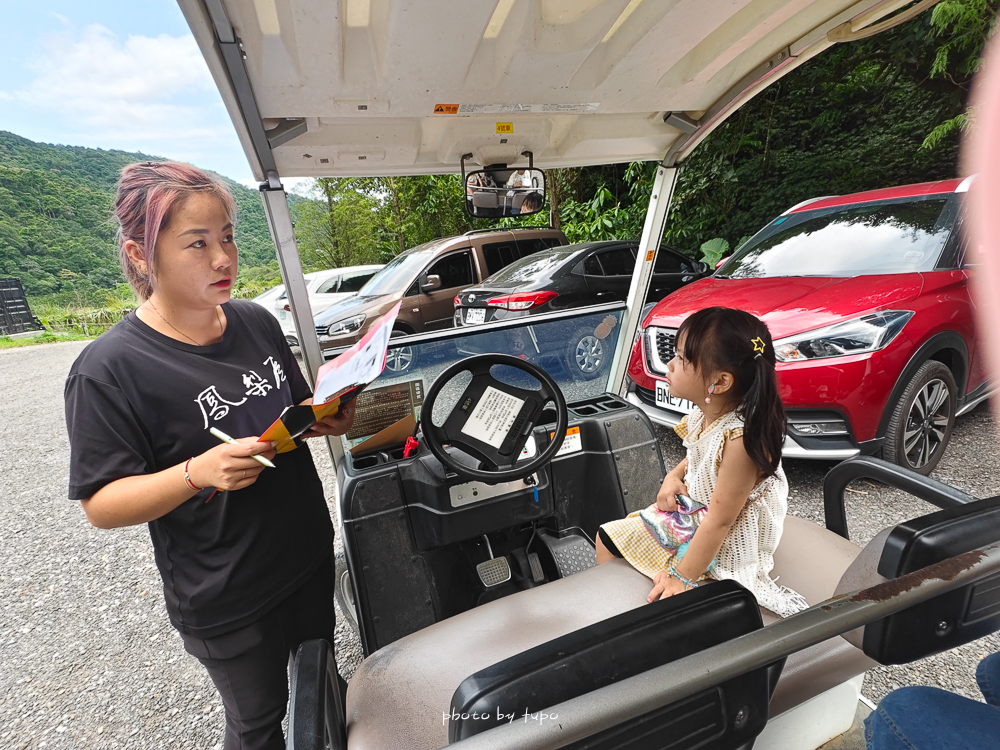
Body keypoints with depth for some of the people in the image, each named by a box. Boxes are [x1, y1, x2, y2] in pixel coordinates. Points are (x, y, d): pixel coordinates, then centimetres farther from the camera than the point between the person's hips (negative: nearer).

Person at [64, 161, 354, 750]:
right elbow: (101, 504, -16)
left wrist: (328, 419, -13)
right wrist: (197, 473, -33)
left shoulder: (257, 322, -3)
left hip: (311, 555, 6)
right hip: (227, 603, -5)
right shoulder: (108, 370, -20)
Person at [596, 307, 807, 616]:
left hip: (726, 544, -8)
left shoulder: (742, 439, -33)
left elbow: (719, 522, -27)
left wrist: (682, 578, -21)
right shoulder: (704, 415, -9)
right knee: (608, 536, 8)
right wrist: (674, 476, -5)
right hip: (689, 509, 8)